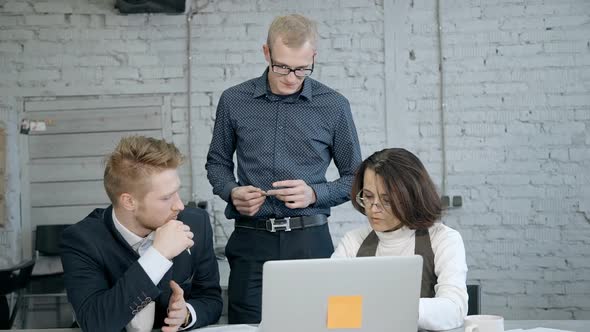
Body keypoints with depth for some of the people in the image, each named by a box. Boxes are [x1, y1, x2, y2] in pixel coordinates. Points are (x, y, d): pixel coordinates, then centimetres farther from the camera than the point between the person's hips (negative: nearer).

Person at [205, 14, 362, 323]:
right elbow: (217, 163, 16)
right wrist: (232, 192, -5)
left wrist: (314, 193, -11)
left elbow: (354, 177, 7)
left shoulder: (334, 107, -1)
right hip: (251, 242, 1)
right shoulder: (234, 101, 3)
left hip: (309, 241, -1)